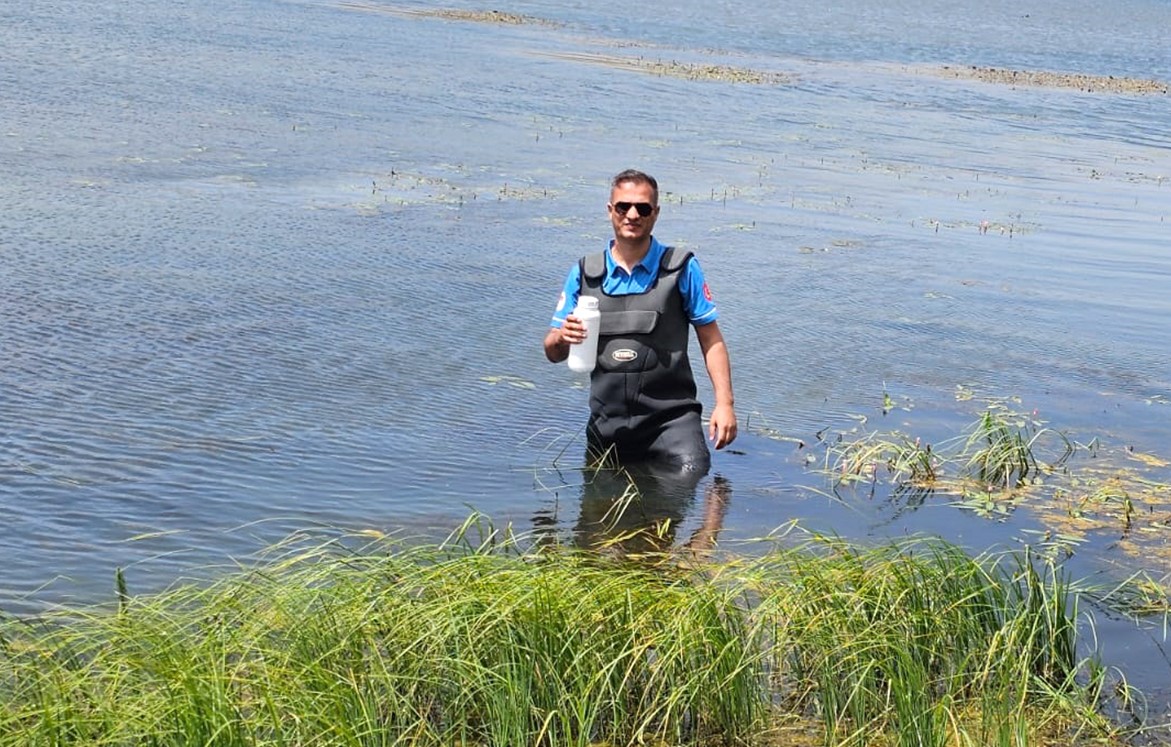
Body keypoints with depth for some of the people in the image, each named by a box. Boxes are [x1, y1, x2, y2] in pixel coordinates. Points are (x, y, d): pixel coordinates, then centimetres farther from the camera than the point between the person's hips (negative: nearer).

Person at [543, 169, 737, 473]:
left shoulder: (682, 269, 1)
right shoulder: (584, 273, 7)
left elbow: (711, 341, 2)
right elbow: (553, 353, 9)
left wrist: (724, 403, -8)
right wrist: (563, 336, -15)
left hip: (671, 417, -3)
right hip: (607, 423, 3)